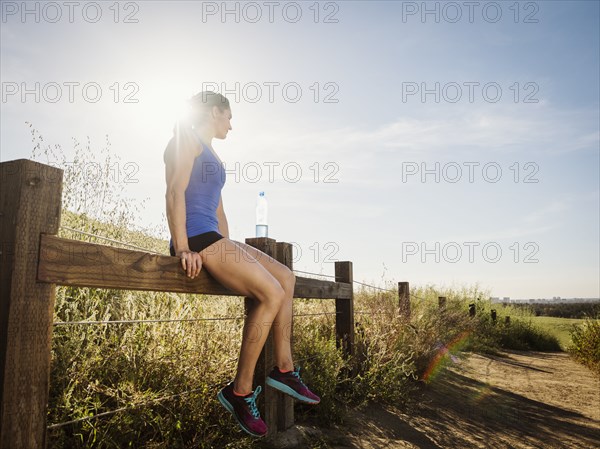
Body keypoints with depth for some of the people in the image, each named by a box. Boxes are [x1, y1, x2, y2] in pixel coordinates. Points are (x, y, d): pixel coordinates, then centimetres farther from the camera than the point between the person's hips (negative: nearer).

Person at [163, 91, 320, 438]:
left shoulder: (212, 156, 27)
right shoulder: (186, 139, 0)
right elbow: (175, 192, -13)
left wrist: (229, 252, 19)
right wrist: (182, 248, -21)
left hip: (214, 238, 10)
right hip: (196, 237, -10)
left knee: (285, 277, 4)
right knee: (272, 293, -20)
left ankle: (283, 368, 5)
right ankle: (240, 391, -11)